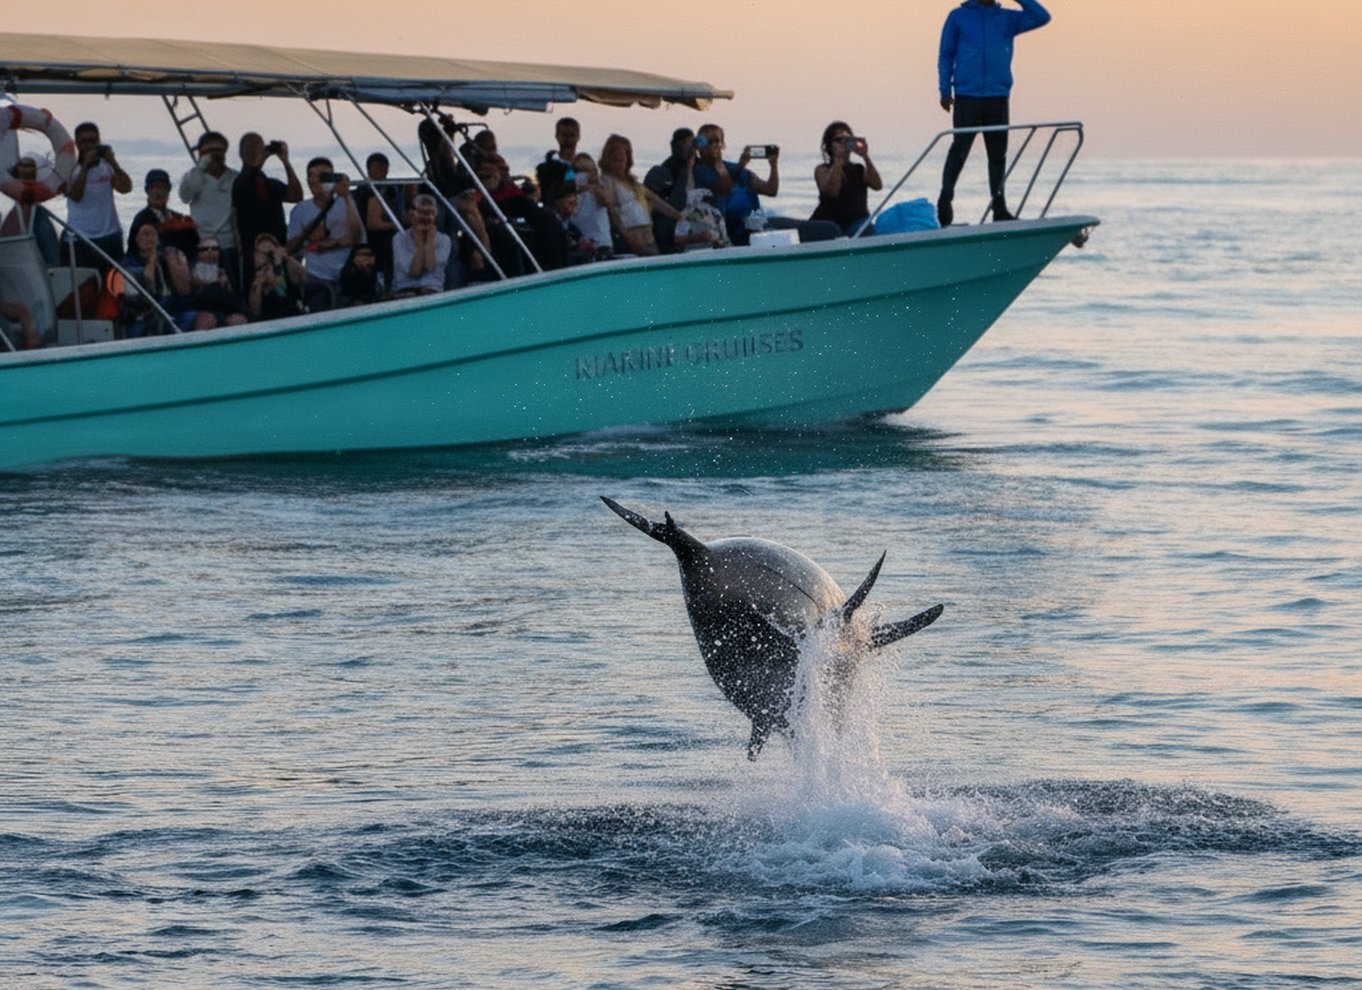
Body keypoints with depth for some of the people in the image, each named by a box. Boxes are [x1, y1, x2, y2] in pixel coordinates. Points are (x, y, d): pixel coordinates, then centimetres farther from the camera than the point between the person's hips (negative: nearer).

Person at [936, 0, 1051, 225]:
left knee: (998, 153, 5)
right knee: (960, 148, -9)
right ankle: (945, 200, -4)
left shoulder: (1008, 18, 11)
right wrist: (945, 91, -1)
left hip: (998, 96, 3)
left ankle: (999, 207, 10)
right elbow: (946, 54, 7)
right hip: (966, 95, -3)